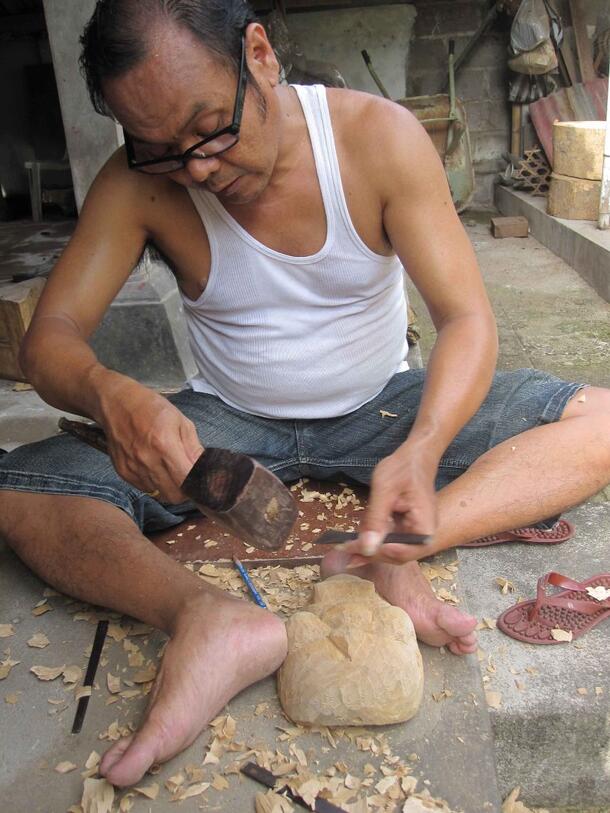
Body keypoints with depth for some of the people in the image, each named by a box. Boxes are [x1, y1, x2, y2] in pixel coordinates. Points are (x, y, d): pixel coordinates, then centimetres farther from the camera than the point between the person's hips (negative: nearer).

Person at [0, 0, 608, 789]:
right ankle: (210, 620, -42)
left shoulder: (379, 137, -16)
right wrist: (110, 394, -42)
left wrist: (420, 450, -40)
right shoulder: (136, 185, -13)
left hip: (379, 407, 0)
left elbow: (467, 319, -19)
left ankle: (388, 555, -35)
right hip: (230, 422, 1)